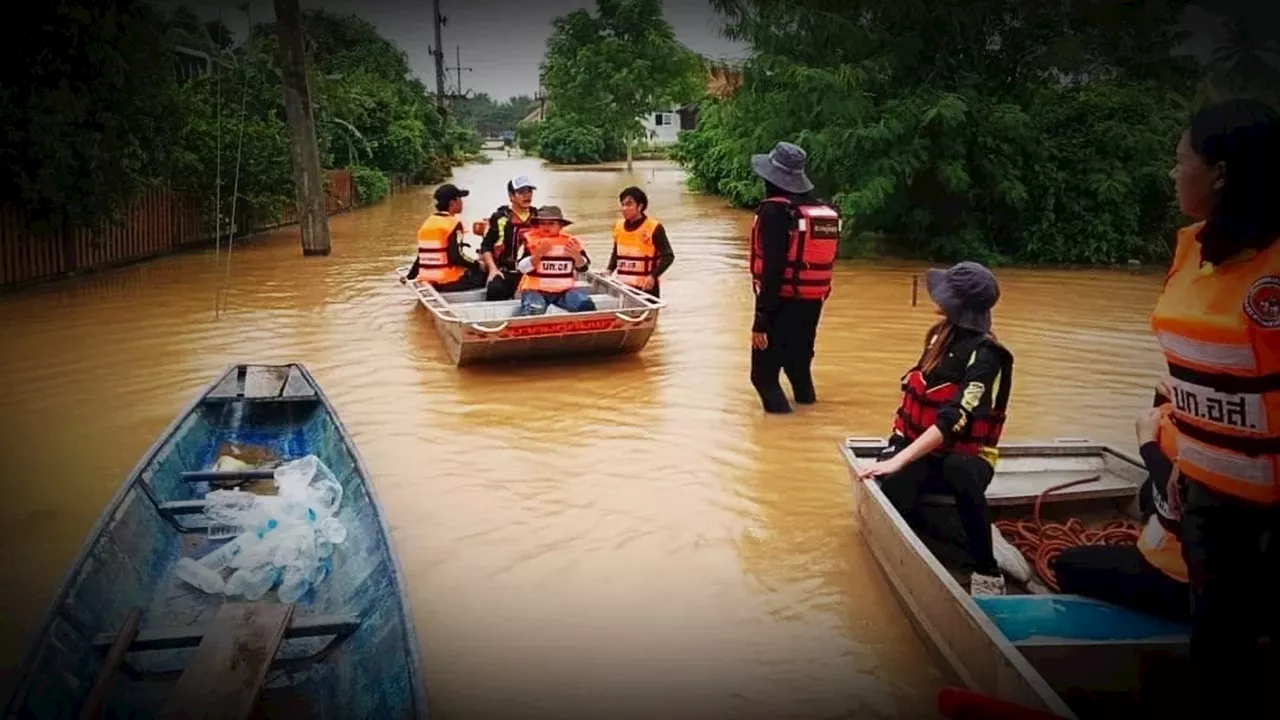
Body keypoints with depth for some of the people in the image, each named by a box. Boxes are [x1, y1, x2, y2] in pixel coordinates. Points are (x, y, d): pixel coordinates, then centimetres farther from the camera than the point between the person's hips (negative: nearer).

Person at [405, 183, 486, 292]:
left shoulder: (427, 223, 10)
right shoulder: (454, 224, -12)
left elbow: (422, 256, 15)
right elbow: (455, 258, -21)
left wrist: (410, 276, 27)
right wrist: (476, 265, -7)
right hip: (449, 282, -8)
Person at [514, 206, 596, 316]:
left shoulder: (570, 241, 4)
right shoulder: (530, 239, -3)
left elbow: (583, 267, 3)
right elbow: (523, 268, -11)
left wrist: (576, 256, -18)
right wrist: (539, 253, -25)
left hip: (564, 290, 3)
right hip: (535, 289, -3)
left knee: (586, 305, -21)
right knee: (532, 311, -34)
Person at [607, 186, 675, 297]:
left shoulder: (654, 228, -11)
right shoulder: (619, 226, 8)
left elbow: (668, 256, -12)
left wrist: (653, 276, -25)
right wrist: (609, 270, 5)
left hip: (646, 288, -6)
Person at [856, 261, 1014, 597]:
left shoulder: (985, 356, -16)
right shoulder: (943, 333, 6)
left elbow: (954, 418, -26)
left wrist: (898, 460, -33)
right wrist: (898, 437, 3)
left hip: (965, 454, -4)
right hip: (924, 448, 4)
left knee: (960, 472, -43)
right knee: (894, 486, -33)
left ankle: (987, 571, -28)